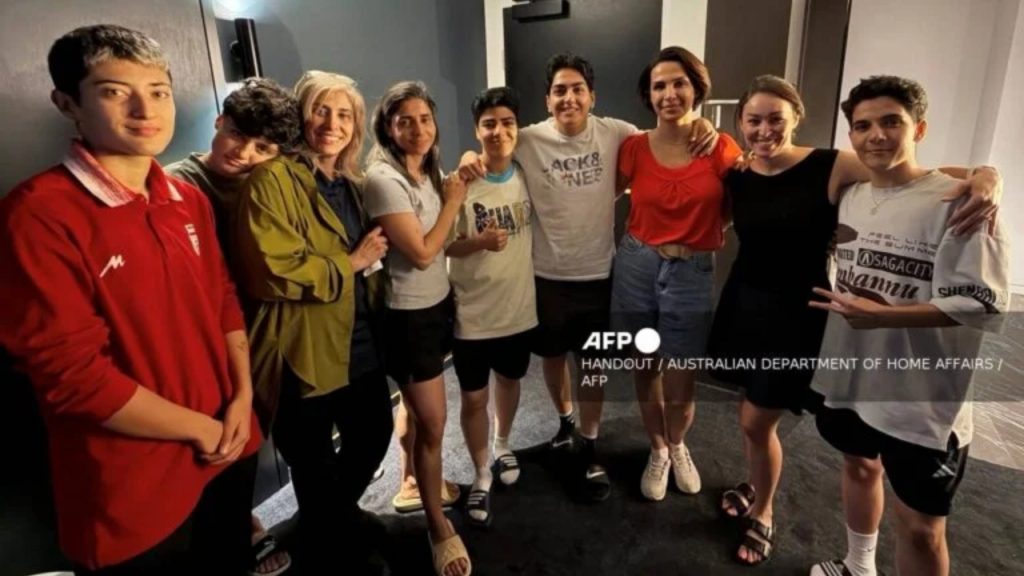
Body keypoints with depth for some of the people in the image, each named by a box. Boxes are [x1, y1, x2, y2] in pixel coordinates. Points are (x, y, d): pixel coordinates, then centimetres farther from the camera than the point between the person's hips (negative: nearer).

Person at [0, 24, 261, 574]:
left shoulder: (189, 201, 4)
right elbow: (71, 374, -21)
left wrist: (241, 399, -4)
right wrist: (201, 427, -13)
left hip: (229, 452, 6)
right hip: (133, 492, -6)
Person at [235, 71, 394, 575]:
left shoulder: (351, 184, 11)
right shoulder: (272, 179, -15)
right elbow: (274, 272, -25)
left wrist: (370, 262, 6)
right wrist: (351, 263, -16)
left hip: (360, 345, 8)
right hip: (305, 353, -8)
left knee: (374, 435, 24)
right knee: (314, 465, 14)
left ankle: (341, 513, 53)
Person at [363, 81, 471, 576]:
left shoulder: (427, 172, 5)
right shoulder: (383, 179, -20)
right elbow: (421, 253, -21)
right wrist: (453, 202, -13)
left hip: (438, 303, 8)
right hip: (408, 313, -8)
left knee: (417, 408, 23)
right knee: (433, 423, 1)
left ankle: (414, 481, 45)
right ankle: (438, 526, 20)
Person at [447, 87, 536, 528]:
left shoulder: (527, 176, -3)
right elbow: (443, 246, -13)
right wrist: (479, 242, -30)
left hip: (519, 306, 4)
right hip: (473, 312, -4)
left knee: (509, 381, 23)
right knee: (474, 396, 7)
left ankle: (502, 446, 50)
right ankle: (481, 475, 30)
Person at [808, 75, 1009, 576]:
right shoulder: (850, 195, 5)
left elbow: (985, 304, -20)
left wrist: (881, 316, -27)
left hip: (923, 398, -6)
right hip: (850, 377, 7)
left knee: (920, 527, 5)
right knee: (859, 467, 26)